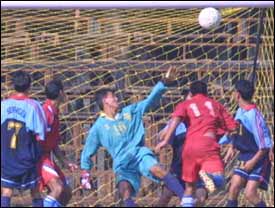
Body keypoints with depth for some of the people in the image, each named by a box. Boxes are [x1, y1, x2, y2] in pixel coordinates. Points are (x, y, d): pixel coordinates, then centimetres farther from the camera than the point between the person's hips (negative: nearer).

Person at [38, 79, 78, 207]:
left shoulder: (54, 113, 15)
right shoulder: (45, 111, -16)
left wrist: (64, 162, 21)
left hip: (49, 158, 10)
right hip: (40, 158, -10)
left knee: (66, 193, 10)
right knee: (58, 189, -26)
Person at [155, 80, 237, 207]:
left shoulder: (185, 105, 21)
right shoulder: (215, 104, 24)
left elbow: (176, 119, -2)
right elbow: (232, 126, 17)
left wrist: (165, 140, -8)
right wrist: (217, 129, 35)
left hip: (189, 146, 2)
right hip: (208, 143, -2)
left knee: (189, 186, 15)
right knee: (219, 181, -13)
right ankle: (208, 174, -44)